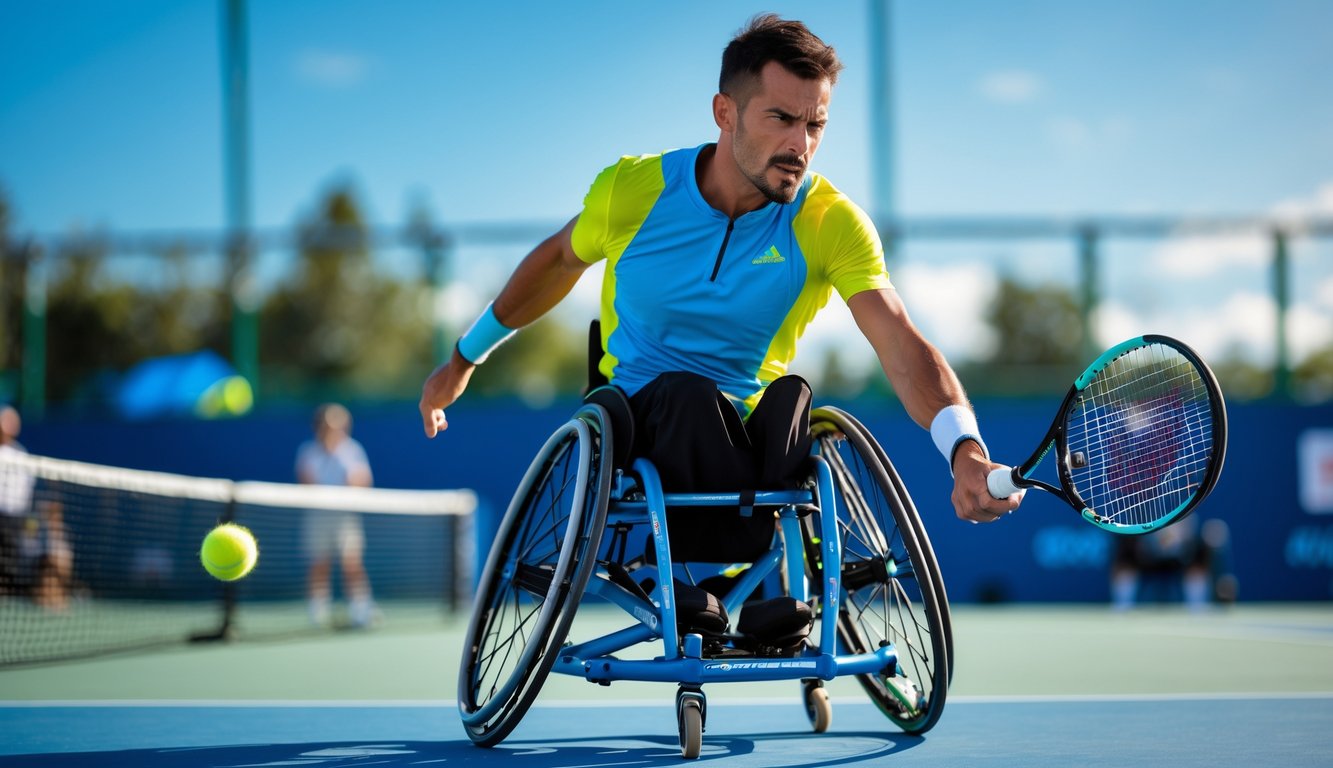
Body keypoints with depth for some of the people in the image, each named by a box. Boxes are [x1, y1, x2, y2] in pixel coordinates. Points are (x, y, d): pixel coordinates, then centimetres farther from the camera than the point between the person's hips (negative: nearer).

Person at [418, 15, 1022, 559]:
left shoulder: (831, 223, -13)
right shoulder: (633, 188, -9)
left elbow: (903, 346, -26)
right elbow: (559, 260, 12)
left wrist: (965, 450, -45)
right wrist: (464, 358, 22)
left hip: (751, 439, 0)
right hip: (637, 421, 0)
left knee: (792, 396, -36)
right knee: (688, 393, -36)